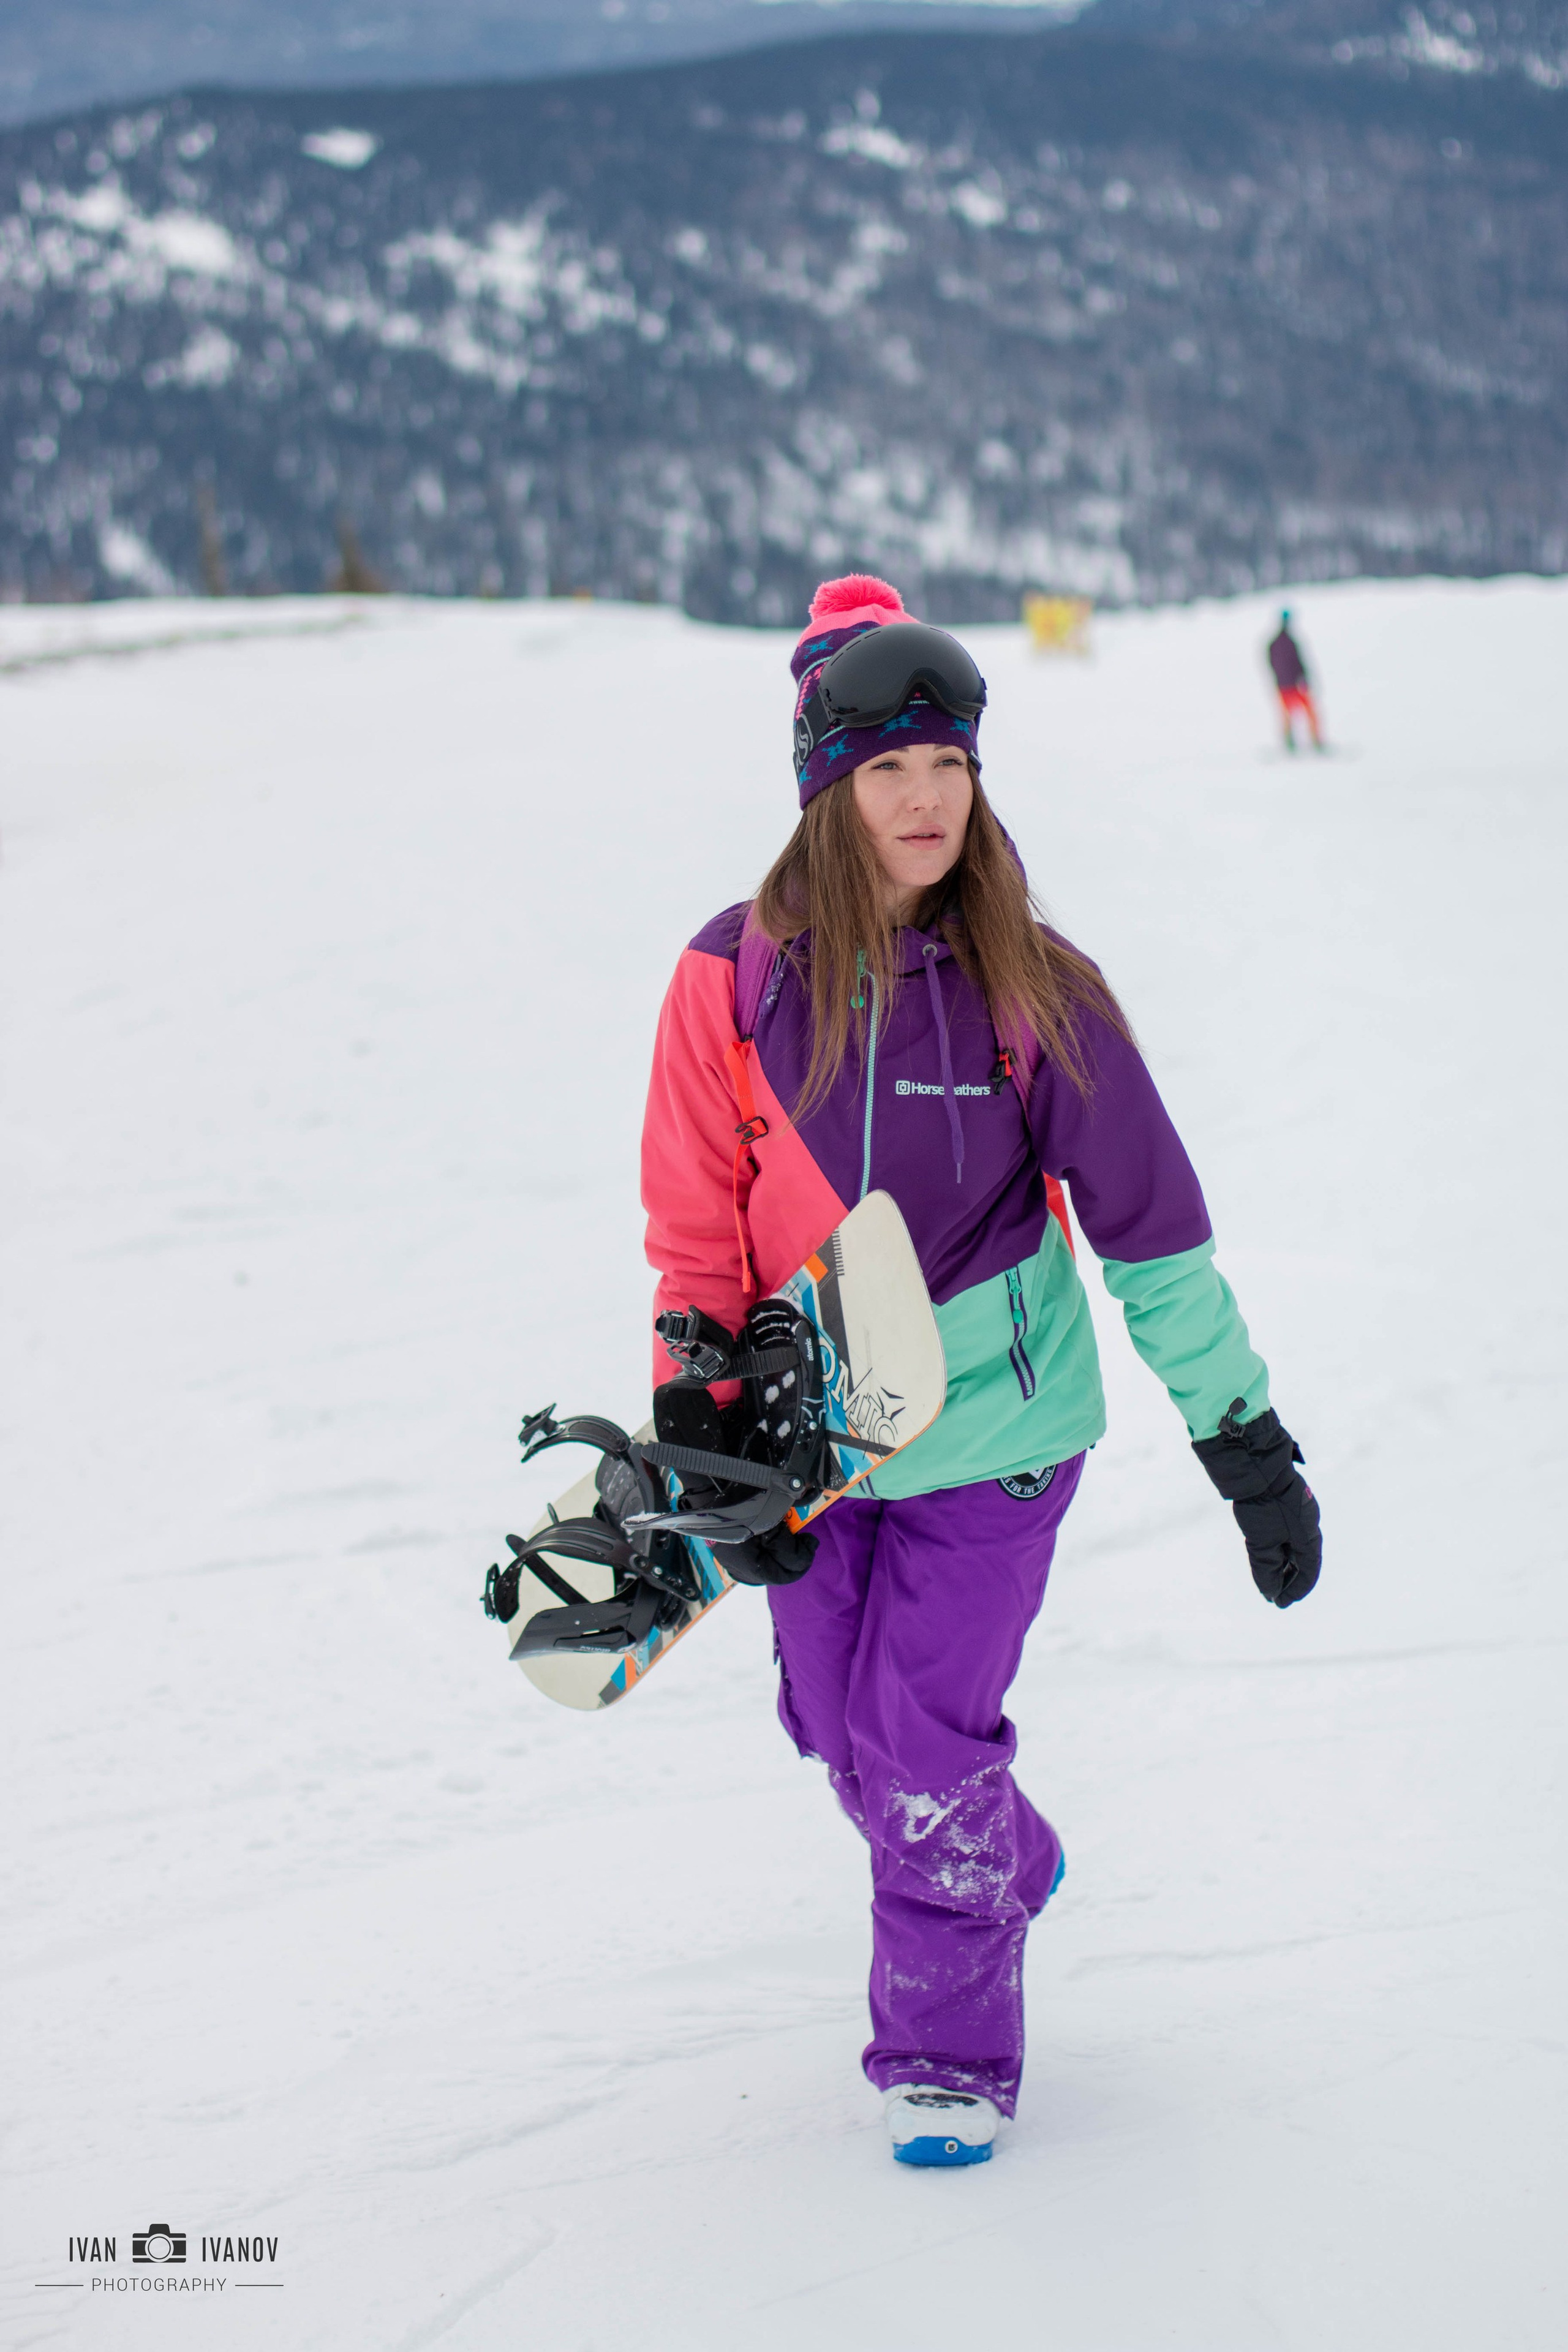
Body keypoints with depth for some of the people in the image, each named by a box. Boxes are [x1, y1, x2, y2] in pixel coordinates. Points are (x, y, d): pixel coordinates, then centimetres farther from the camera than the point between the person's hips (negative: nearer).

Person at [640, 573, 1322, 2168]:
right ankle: (1011, 1864, 45)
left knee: (924, 1739, -7)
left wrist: (1245, 1439, -3)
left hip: (994, 1421, -3)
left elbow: (1147, 1218, -4)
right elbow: (696, 1226, 1)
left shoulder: (1030, 985, -9)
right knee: (840, 1731, 12)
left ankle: (948, 2050, 15)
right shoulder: (735, 978, -6)